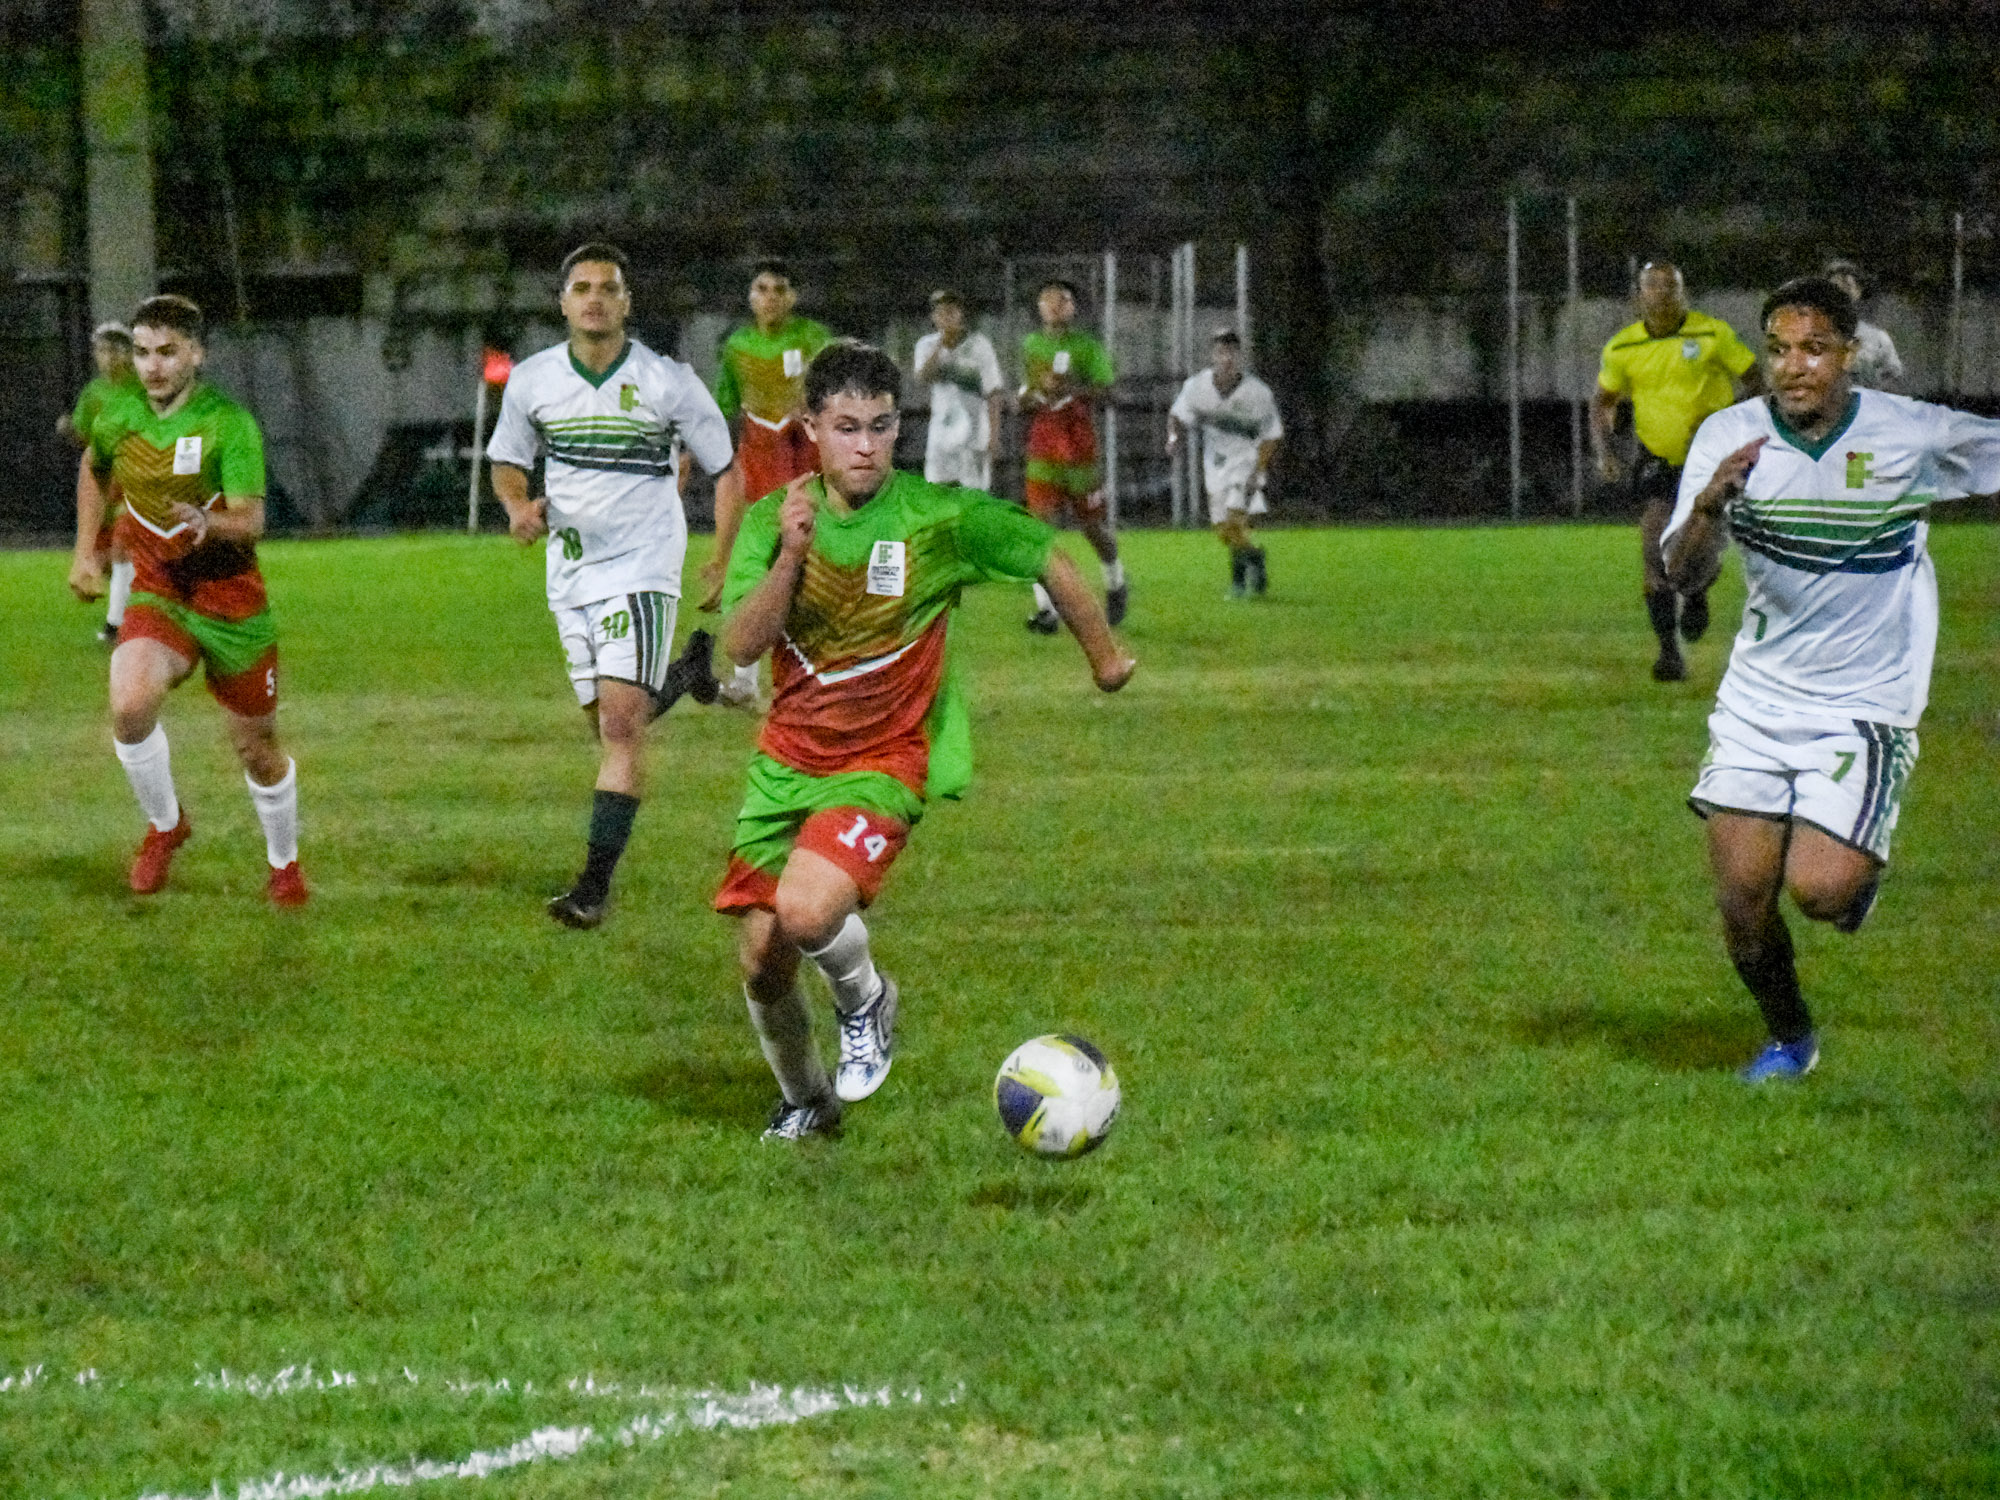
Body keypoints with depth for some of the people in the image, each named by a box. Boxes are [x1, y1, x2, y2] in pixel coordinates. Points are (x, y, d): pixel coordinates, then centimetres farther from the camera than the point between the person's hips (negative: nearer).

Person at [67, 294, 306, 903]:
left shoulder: (229, 423, -16)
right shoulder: (117, 417, -3)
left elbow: (250, 522, -25)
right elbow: (96, 470, 22)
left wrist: (208, 523, -46)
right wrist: (86, 550, 17)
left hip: (232, 603, -2)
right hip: (156, 597, 2)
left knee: (257, 751, 8)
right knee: (129, 708, -26)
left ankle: (284, 862, 36)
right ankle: (165, 823, 0)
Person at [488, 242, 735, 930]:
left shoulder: (669, 382, -9)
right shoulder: (531, 380, 0)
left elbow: (727, 466, 2)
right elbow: (506, 461, 15)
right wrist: (519, 506, -7)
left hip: (642, 568, -5)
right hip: (570, 569, 5)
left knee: (621, 723, -16)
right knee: (608, 720, 13)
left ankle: (596, 884, -17)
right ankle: (688, 667, 46)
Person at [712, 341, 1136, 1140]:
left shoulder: (941, 517, -10)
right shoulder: (773, 519, -3)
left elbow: (1049, 559, 5)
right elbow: (741, 643, -15)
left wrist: (1105, 656, 17)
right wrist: (791, 553, -29)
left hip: (883, 764, -4)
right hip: (786, 761, 4)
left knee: (807, 910, -29)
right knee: (762, 959, 3)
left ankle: (866, 997, 7)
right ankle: (804, 1097, 33)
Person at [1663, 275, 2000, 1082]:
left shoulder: (1913, 435, -11)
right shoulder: (1731, 438, -8)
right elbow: (1684, 576, -15)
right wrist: (1709, 507, -34)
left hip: (1866, 704, -2)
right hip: (1758, 697, 2)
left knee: (1819, 887, -16)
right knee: (1741, 893, -1)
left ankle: (1863, 869, 21)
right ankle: (1786, 1037, 26)